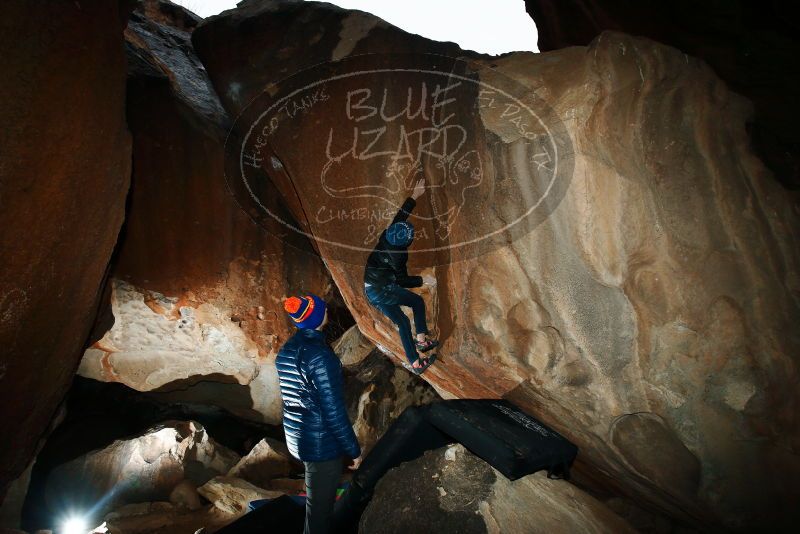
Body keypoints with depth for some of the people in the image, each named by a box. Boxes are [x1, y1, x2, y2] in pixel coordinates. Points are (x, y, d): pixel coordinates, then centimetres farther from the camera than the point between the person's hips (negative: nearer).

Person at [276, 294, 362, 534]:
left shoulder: (286, 350, 3)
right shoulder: (319, 355, -25)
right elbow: (333, 410, -23)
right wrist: (353, 449, -13)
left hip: (297, 438, 9)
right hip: (321, 443, -8)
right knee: (321, 504, 8)